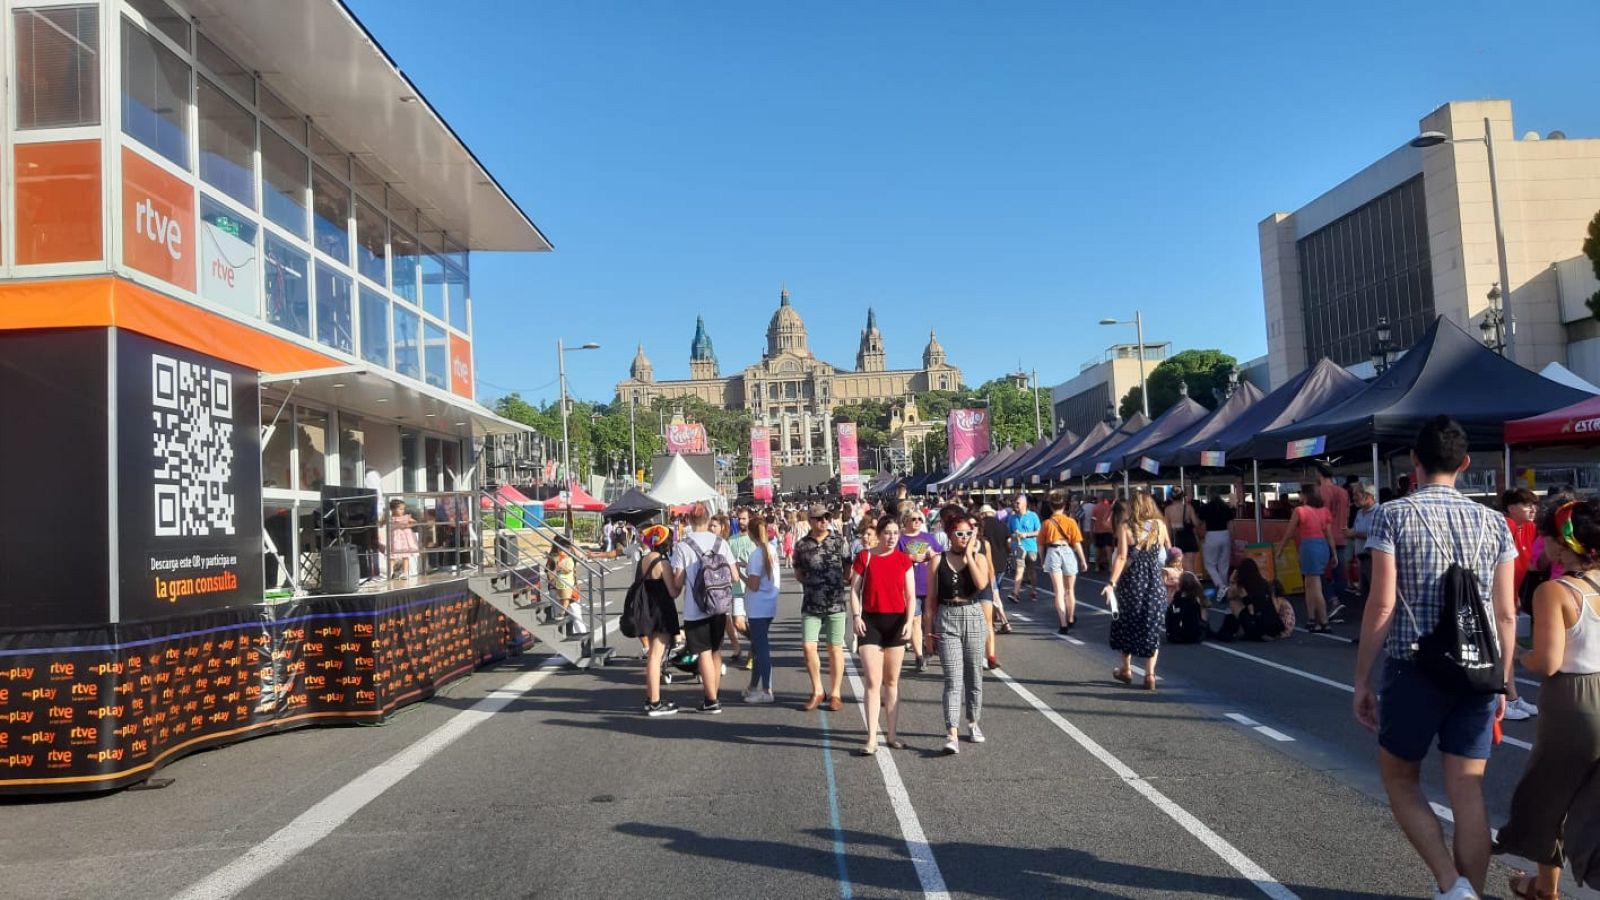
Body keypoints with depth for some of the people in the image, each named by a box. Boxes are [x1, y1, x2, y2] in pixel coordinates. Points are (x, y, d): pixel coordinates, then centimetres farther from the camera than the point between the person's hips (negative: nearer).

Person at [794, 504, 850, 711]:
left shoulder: (838, 541, 0)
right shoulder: (801, 545, 3)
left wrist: (838, 583, 2)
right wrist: (811, 583, 3)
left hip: (836, 603, -1)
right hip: (811, 605, 1)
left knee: (835, 648, 5)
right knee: (808, 647, -5)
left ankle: (835, 693, 17)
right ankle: (817, 691, 14)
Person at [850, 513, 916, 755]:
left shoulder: (903, 560, 4)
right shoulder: (864, 557, -1)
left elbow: (911, 595, 5)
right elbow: (854, 589, 1)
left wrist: (909, 621, -8)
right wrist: (856, 616, -11)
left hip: (896, 622, 2)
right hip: (870, 621, -2)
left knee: (892, 681, 12)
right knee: (873, 682, -7)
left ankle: (892, 734, 21)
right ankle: (872, 739, -5)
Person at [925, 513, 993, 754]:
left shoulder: (979, 558, 3)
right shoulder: (939, 560, 2)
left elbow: (982, 584, -16)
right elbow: (932, 596, 4)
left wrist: (969, 554, -11)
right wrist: (929, 627, 0)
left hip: (973, 618, 2)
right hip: (947, 619, -2)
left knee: (974, 675, 11)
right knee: (953, 679, -9)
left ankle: (973, 723, 31)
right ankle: (952, 734, -13)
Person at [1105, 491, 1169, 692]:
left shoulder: (1125, 526, -8)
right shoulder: (1160, 525, 0)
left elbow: (1121, 557, -15)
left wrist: (1112, 582, -17)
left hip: (1132, 580, -2)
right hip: (1155, 581, 2)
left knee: (1127, 623, 15)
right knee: (1152, 625, 8)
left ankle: (1126, 670, 26)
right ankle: (1150, 675, 5)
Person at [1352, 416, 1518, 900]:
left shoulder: (1393, 515, -6)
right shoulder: (1493, 523, 6)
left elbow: (1382, 605, -10)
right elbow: (1506, 614, 6)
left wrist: (1362, 680, -4)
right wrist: (1502, 682, 17)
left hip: (1414, 669, -4)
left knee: (1400, 779, 14)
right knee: (1468, 793, 9)